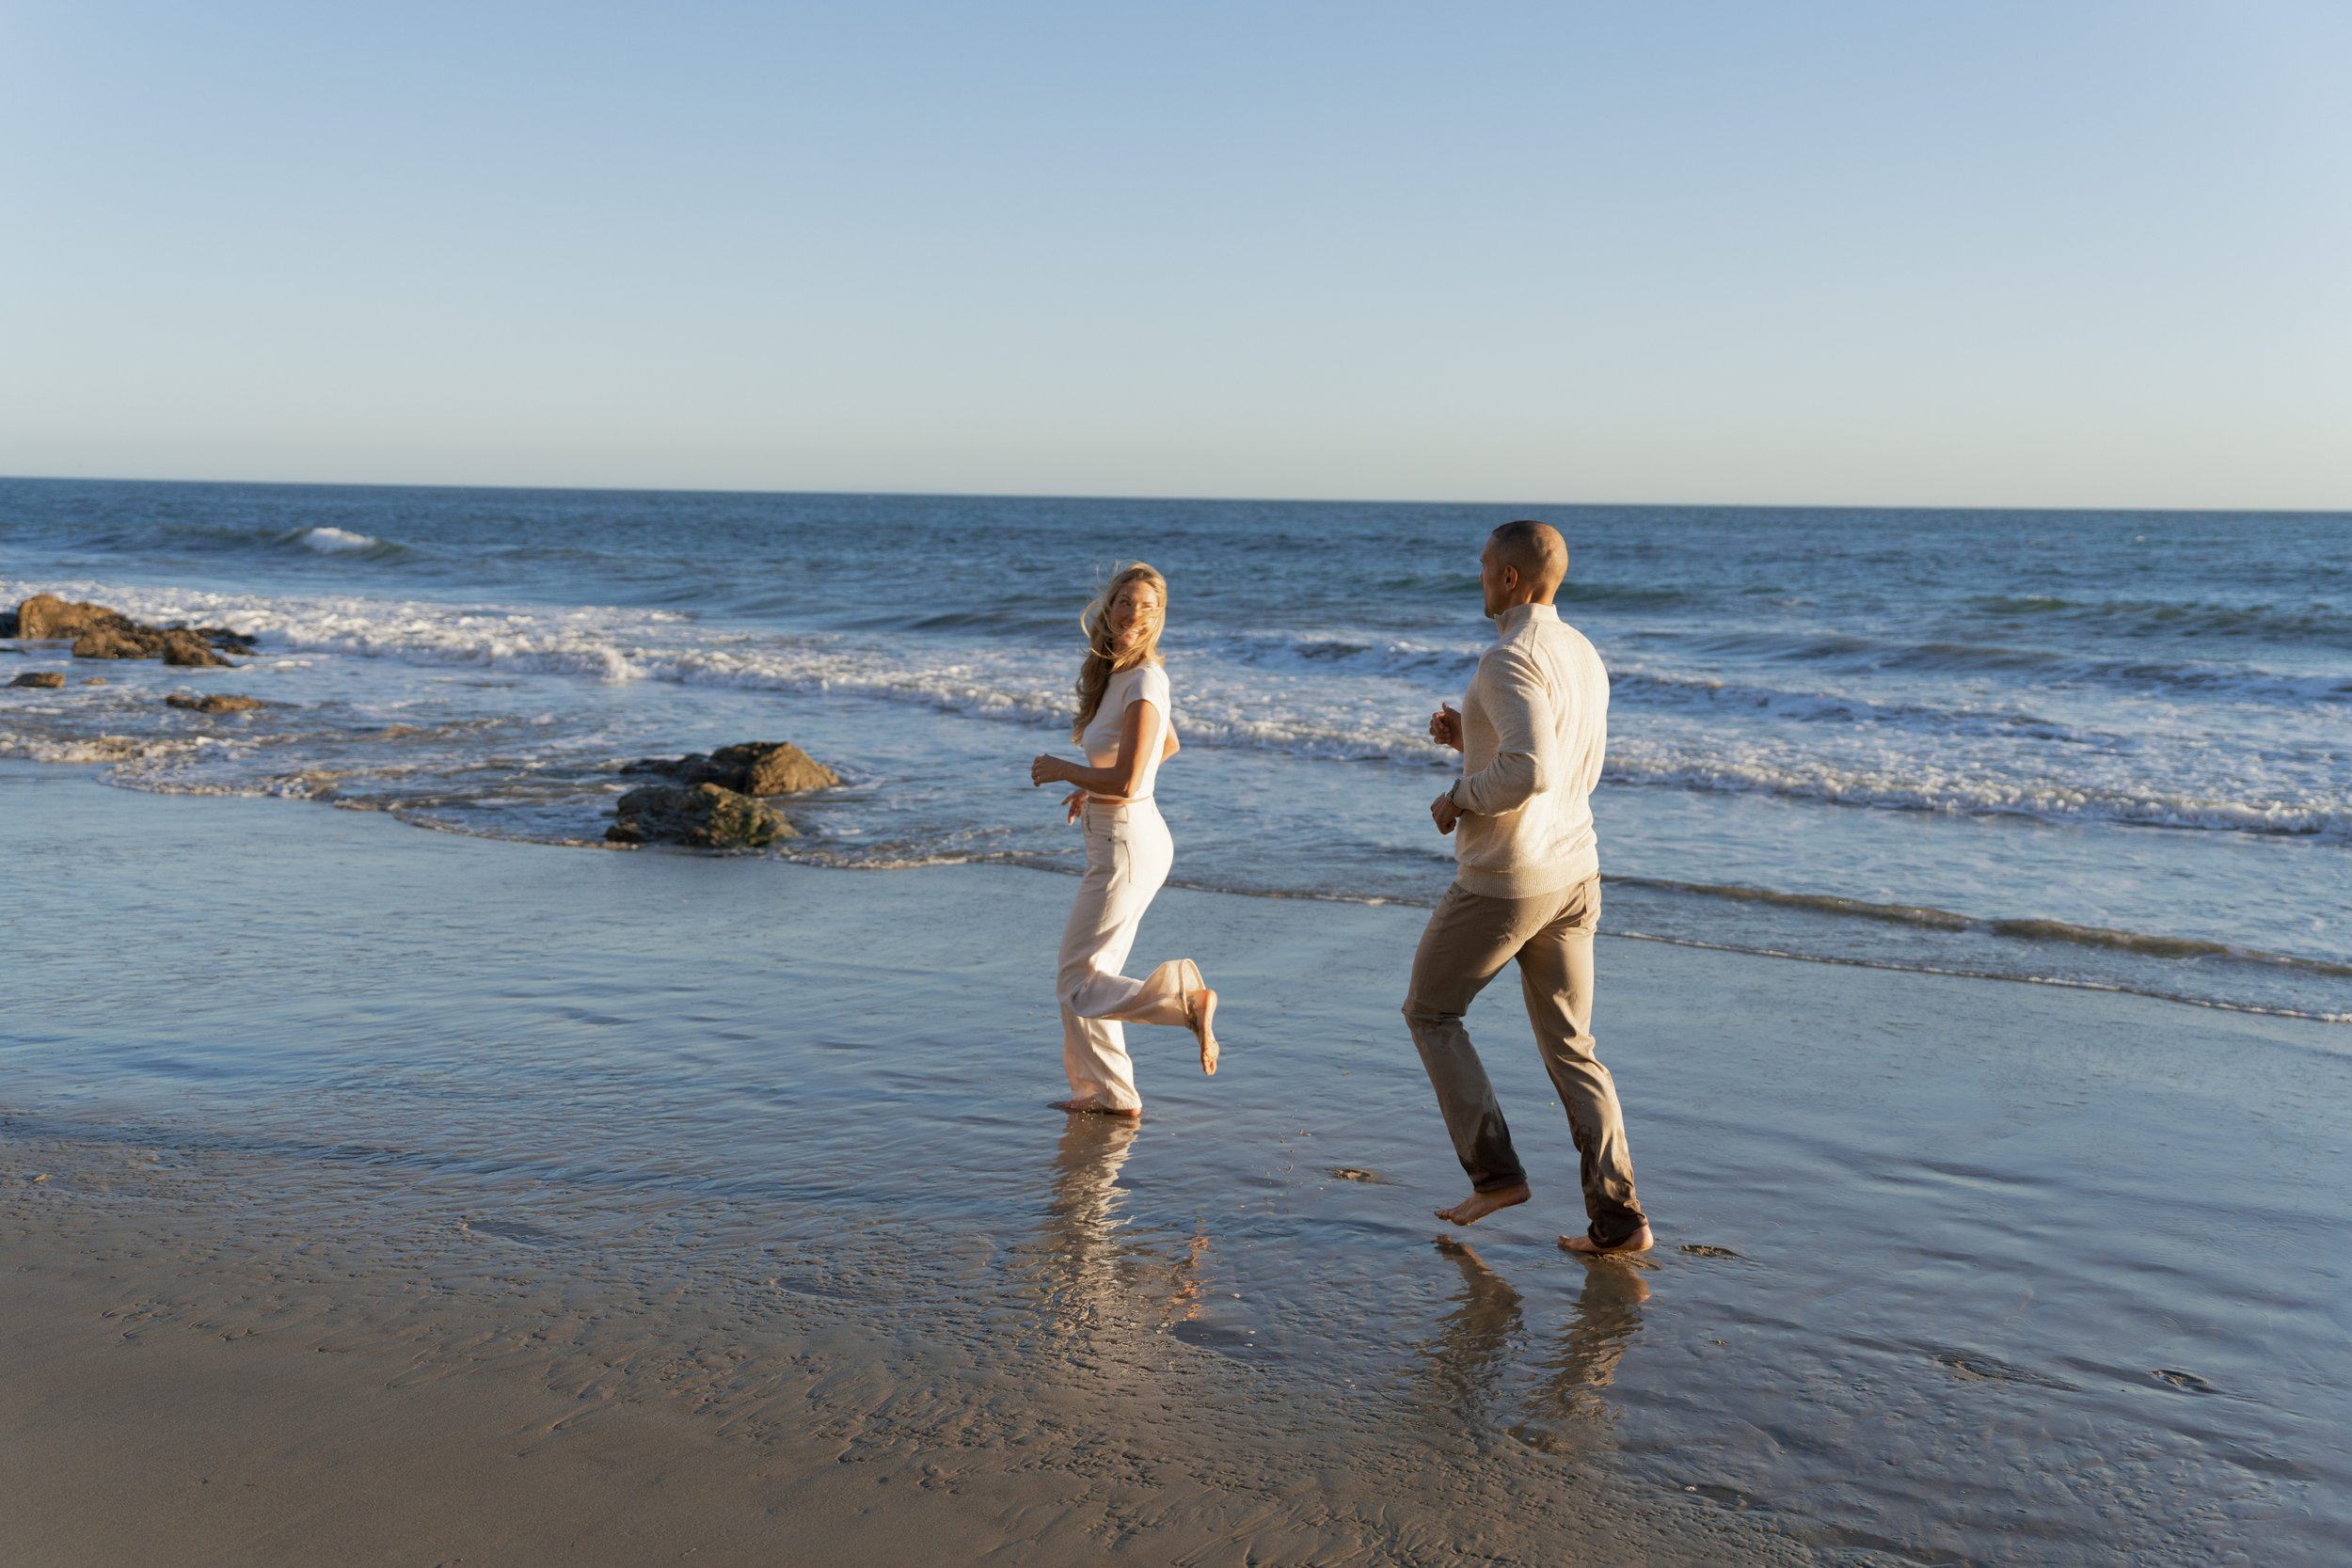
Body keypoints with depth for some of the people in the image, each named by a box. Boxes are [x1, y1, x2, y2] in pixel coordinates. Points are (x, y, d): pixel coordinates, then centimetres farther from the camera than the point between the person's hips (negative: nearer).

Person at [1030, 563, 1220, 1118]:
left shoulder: (1143, 682, -19)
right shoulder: (1119, 674, 9)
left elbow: (1125, 783, -25)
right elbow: (1168, 746, 25)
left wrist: (1061, 770, -10)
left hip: (1127, 843, -9)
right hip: (1115, 840, 9)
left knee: (1079, 984, -4)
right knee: (1089, 972, 18)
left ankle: (1184, 995, -14)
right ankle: (1107, 1093, 28)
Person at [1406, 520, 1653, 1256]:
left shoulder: (1511, 658, -18)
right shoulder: (1586, 657, 12)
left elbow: (1531, 771, -31)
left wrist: (1459, 797, -13)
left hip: (1504, 881, -8)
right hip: (1574, 873, 8)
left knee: (1430, 1012, 13)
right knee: (1569, 1044, 10)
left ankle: (1494, 1170, 9)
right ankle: (1617, 1216, 5)